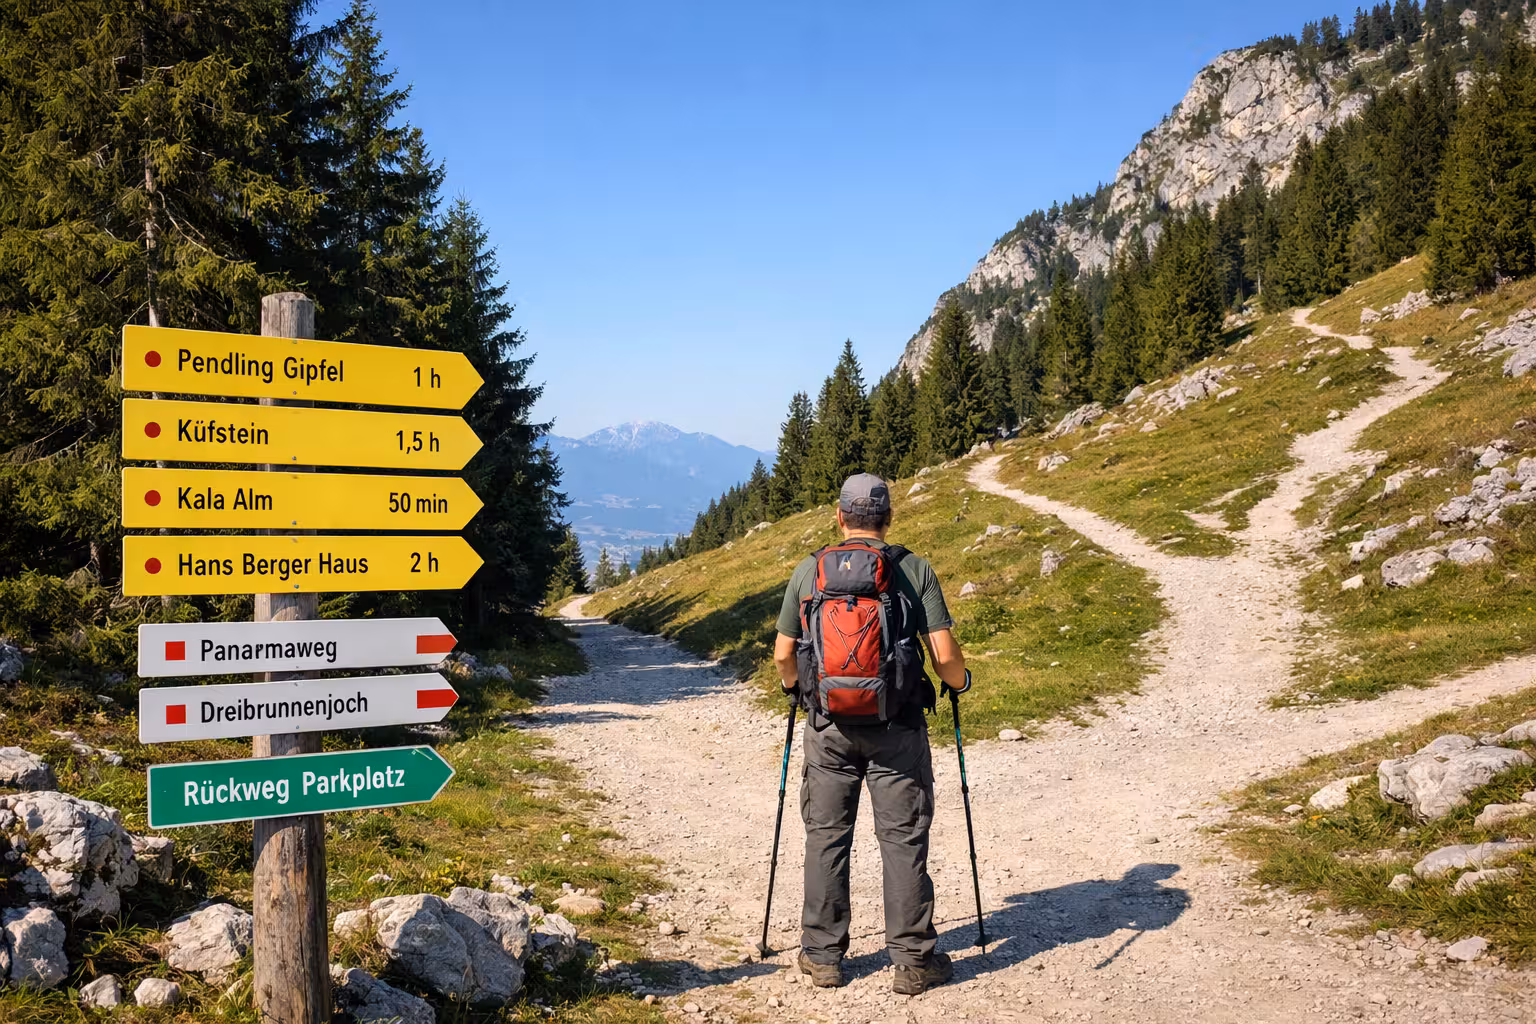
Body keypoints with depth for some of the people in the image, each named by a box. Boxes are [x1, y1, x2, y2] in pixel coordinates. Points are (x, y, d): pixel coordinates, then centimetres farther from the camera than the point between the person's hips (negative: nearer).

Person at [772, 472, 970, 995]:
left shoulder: (808, 571, 0)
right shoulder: (914, 569, -5)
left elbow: (783, 654, 3)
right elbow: (944, 654, -9)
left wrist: (794, 686, 24)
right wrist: (959, 680, 13)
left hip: (828, 726, 2)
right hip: (897, 727, -1)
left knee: (826, 835, 11)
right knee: (903, 838, 6)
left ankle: (823, 955, 19)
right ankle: (913, 959, 12)